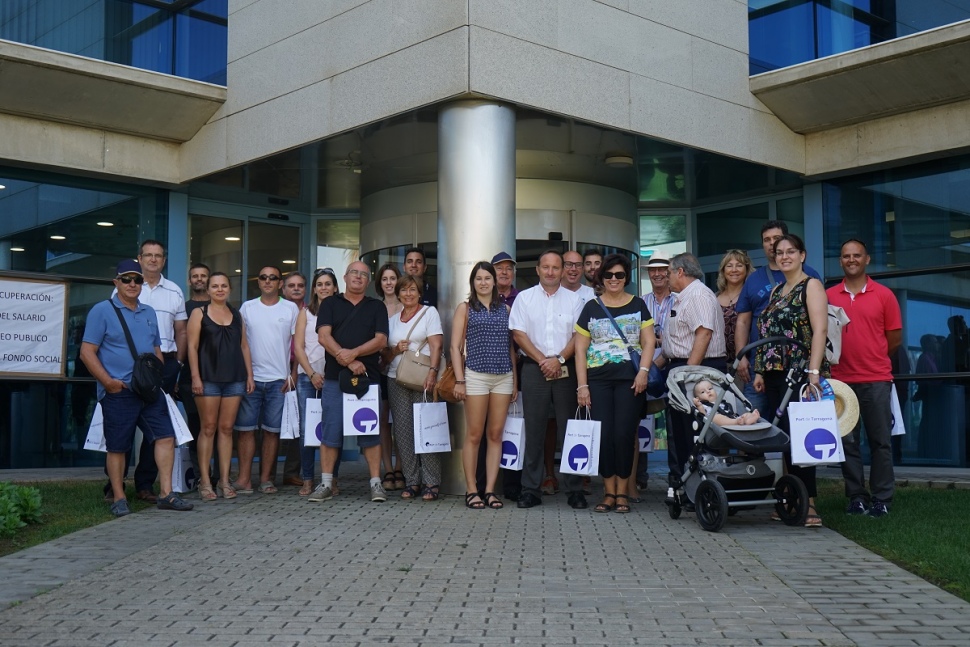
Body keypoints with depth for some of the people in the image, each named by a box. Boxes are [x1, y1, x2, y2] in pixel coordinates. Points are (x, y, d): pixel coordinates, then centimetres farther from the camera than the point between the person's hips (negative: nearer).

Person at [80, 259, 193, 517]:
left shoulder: (149, 313, 16)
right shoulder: (102, 310, -3)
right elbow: (87, 352, -8)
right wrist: (108, 382, -15)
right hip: (119, 392, -5)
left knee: (165, 436, -2)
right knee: (117, 447, 2)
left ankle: (165, 494, 3)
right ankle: (118, 499, 13)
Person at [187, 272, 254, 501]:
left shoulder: (237, 315, 16)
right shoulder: (199, 313, 4)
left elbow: (244, 346, 16)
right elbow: (192, 346, -2)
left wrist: (249, 374, 9)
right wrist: (195, 377, -10)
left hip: (234, 377, 3)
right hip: (208, 377, -3)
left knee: (227, 428, 4)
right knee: (208, 428, -3)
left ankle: (224, 480, 8)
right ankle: (205, 482, 0)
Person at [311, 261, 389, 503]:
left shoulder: (377, 307, 12)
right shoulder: (330, 304, 11)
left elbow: (381, 340, 0)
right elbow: (323, 336, -2)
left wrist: (354, 352, -15)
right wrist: (348, 361, -13)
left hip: (368, 377, 0)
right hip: (334, 377, 0)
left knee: (370, 432, 0)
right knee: (330, 431, 1)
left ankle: (376, 483, 4)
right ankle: (326, 484, 7)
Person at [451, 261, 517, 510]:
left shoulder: (505, 309, 13)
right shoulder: (465, 308, 5)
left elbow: (511, 347, 14)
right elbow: (455, 347, 2)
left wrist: (515, 380, 9)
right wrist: (459, 380, -6)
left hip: (504, 377, 3)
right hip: (476, 375, -3)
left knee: (495, 434, 3)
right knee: (474, 435, -1)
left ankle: (490, 489, 8)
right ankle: (471, 489, 5)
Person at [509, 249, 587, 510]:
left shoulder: (573, 300, 9)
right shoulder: (524, 298, 9)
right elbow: (518, 334, 1)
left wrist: (560, 359, -11)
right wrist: (543, 361, -8)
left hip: (566, 368, 0)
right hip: (534, 368, 0)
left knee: (569, 429, 0)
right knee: (533, 430, 1)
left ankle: (574, 489, 6)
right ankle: (530, 489, 5)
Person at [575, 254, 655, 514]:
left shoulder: (638, 305, 10)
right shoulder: (591, 308, 10)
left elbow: (649, 341, 6)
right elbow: (580, 349, 8)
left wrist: (643, 371, -10)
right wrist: (582, 385, 0)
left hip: (629, 377, -1)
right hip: (598, 378, 1)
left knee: (624, 433, -5)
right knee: (603, 434, -3)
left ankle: (622, 492, 6)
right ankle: (609, 492, 8)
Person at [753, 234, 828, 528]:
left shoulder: (811, 286, -1)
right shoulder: (776, 291, 21)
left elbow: (820, 330, -11)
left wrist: (814, 371, -20)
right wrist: (760, 371, 15)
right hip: (775, 373, 7)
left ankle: (809, 505, -9)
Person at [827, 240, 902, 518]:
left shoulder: (884, 295, 3)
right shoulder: (828, 296, 6)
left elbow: (895, 338, 7)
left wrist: (872, 359, 9)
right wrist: (844, 358, 3)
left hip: (876, 380, -1)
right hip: (841, 380, 1)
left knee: (881, 441, 3)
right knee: (847, 442, 5)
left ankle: (882, 499, 10)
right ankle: (856, 497, 14)